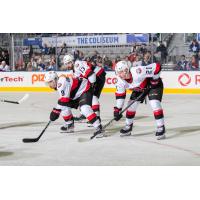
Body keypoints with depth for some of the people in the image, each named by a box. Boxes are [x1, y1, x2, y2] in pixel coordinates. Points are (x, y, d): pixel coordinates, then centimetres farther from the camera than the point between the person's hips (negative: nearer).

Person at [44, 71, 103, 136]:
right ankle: (70, 126, 22)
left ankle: (98, 127, -32)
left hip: (85, 89, -11)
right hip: (77, 94, 11)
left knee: (84, 108, -31)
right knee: (64, 107, 6)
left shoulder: (61, 82, -26)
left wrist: (56, 111, -26)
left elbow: (64, 99, -29)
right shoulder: (59, 84, 6)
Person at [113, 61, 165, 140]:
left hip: (154, 84, -7)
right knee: (131, 105, 3)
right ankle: (128, 127, 22)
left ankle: (161, 128, -16)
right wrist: (117, 109, -8)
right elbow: (119, 95, -4)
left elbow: (157, 67, -38)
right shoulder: (120, 81, -18)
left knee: (155, 103, -24)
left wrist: (154, 80, -26)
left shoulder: (137, 72, -41)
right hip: (139, 88, 7)